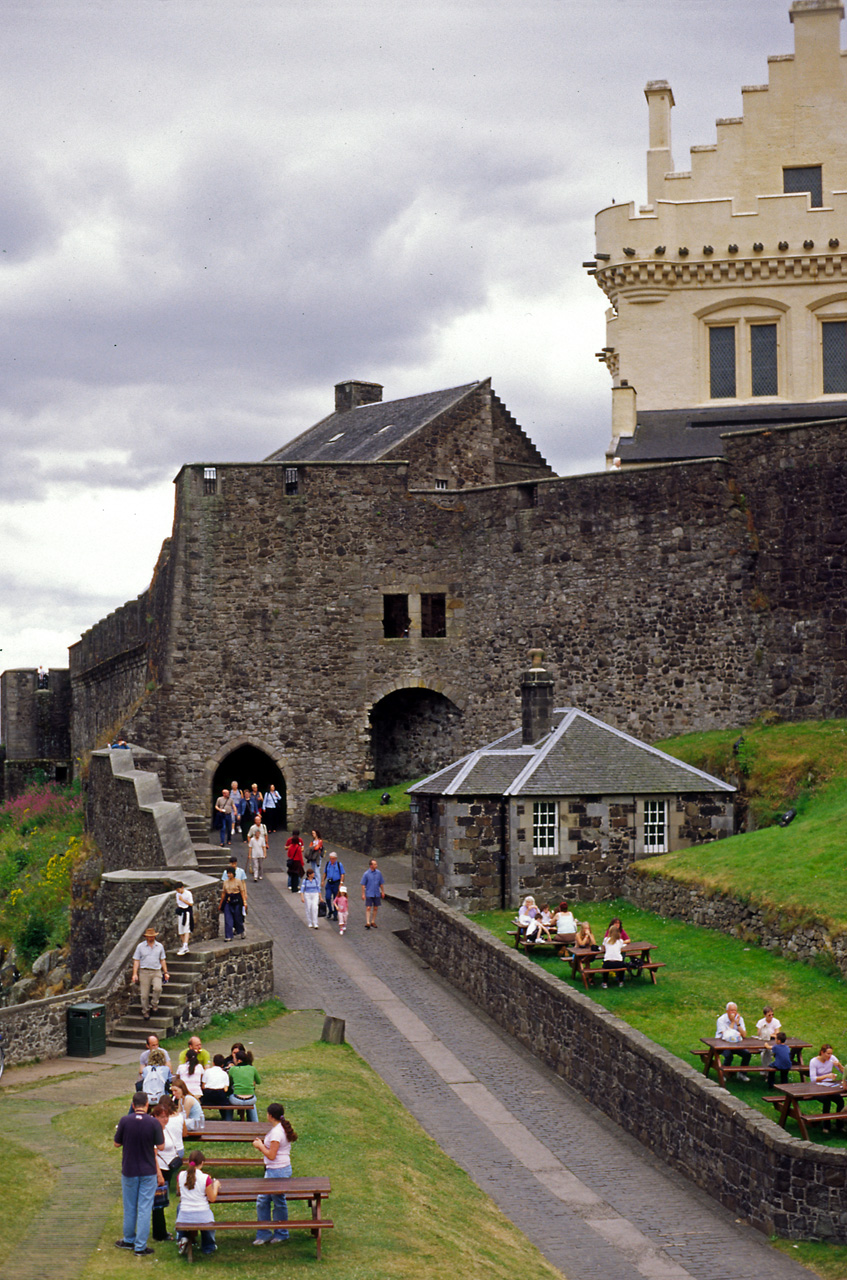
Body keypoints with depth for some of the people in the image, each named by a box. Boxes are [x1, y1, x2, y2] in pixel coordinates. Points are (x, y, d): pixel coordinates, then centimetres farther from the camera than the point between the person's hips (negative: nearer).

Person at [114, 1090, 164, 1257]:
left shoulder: (124, 1121, -12)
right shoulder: (153, 1122, -14)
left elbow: (117, 1143, -1)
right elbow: (161, 1145, -7)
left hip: (129, 1170, 1)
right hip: (148, 1171, -1)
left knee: (129, 1207, 17)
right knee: (145, 1208, 4)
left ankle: (129, 1240, 32)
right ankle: (140, 1246, 4)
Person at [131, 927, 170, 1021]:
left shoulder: (159, 946, 12)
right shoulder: (140, 946, 6)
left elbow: (162, 960, 18)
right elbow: (136, 961, 4)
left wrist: (165, 972, 13)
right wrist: (134, 974, -4)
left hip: (157, 972, 1)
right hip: (144, 972, -1)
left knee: (158, 988, -24)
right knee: (144, 994, -3)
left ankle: (154, 1005, -2)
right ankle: (145, 1012, 10)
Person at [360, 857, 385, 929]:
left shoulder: (378, 873, 1)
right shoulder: (366, 874, -9)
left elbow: (381, 883, 11)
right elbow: (363, 885, -5)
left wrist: (383, 892, 12)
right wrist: (363, 894, -7)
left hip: (377, 894, 4)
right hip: (369, 894, -4)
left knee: (375, 908, 9)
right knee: (368, 908, -7)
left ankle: (373, 922, 20)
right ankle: (368, 923, -9)